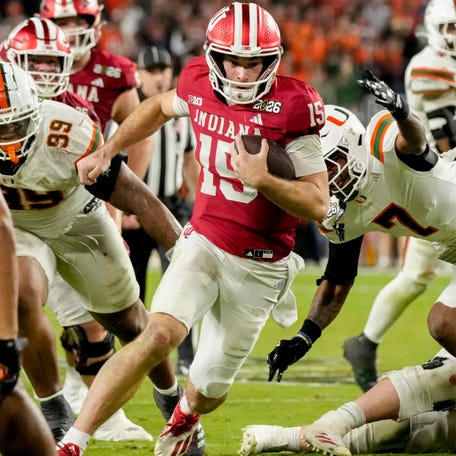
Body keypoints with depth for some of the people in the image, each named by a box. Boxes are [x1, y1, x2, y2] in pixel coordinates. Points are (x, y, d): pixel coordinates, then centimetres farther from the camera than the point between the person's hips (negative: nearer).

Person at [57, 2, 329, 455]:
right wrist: (106, 153, 18)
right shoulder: (200, 87, -5)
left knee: (210, 386, 12)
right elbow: (159, 107, 22)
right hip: (202, 242, 1)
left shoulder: (291, 107, -18)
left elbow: (318, 205, -17)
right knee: (160, 334, -26)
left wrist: (262, 179, -32)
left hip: (259, 264, -1)